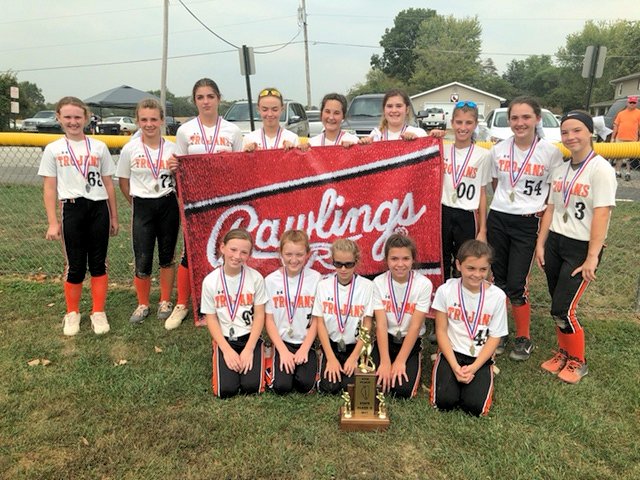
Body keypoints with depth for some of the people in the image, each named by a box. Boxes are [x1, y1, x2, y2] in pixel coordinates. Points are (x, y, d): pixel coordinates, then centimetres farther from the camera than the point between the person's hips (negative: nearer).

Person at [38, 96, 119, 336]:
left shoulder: (99, 147, 6)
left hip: (99, 208, 1)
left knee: (98, 263, 7)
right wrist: (53, 222, -2)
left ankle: (98, 313, 19)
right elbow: (50, 188, 3)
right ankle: (72, 313, 24)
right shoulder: (53, 149, 4)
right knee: (75, 266, 5)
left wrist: (114, 217, 10)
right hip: (72, 209, -1)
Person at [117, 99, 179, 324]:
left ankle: (165, 301, 27)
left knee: (167, 256, 11)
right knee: (142, 260, -1)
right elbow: (123, 181, 6)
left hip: (168, 206, 1)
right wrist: (137, 204, 7)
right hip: (142, 207, -1)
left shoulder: (172, 148, -2)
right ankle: (143, 304, 20)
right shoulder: (130, 149, -4)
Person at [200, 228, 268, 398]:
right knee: (226, 390, -15)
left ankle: (250, 358, 13)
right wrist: (227, 350, -11)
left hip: (251, 338, 0)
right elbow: (211, 319, -3)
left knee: (251, 387, -17)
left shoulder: (255, 278, -9)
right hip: (224, 339, 0)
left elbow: (259, 315, -5)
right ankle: (226, 359, 15)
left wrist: (249, 349, -13)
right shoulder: (210, 281, -8)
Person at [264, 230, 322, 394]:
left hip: (306, 342, 0)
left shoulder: (315, 278, -6)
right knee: (281, 386, -17)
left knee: (305, 384, -19)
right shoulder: (271, 280, -4)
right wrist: (283, 351, -11)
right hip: (283, 342, 0)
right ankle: (278, 365, 14)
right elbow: (269, 320, -2)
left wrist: (304, 349, -11)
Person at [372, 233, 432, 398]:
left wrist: (400, 361, -19)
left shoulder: (424, 284, -15)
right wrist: (385, 362, -23)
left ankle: (413, 365, 11)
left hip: (411, 342, -1)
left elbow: (415, 326, -16)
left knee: (403, 389, -20)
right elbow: (381, 325, -15)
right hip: (385, 340, 1)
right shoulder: (379, 283, -10)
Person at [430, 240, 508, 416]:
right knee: (444, 401, -19)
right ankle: (452, 376, 11)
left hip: (480, 357, 0)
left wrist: (473, 368, -14)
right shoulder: (446, 291, -8)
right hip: (451, 353, 0)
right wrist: (455, 366, -14)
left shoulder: (497, 296, -7)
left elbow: (494, 338, -4)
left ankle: (473, 380, 12)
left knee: (475, 406, -19)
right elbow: (441, 331, -4)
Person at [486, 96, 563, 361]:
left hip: (528, 223, -3)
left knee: (516, 284, -3)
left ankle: (524, 338, 18)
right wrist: (507, 202, 8)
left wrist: (542, 209, -5)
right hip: (497, 219, 3)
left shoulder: (550, 151, -6)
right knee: (498, 279, 9)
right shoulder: (498, 150, 2)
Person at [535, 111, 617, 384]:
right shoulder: (560, 170, 8)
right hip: (555, 243, 6)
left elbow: (601, 214, -16)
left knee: (563, 310, -6)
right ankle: (564, 353, 30)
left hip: (581, 248, -6)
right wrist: (540, 244, 8)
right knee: (558, 307, 11)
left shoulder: (600, 169, -12)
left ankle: (577, 362, 17)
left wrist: (592, 257, -19)